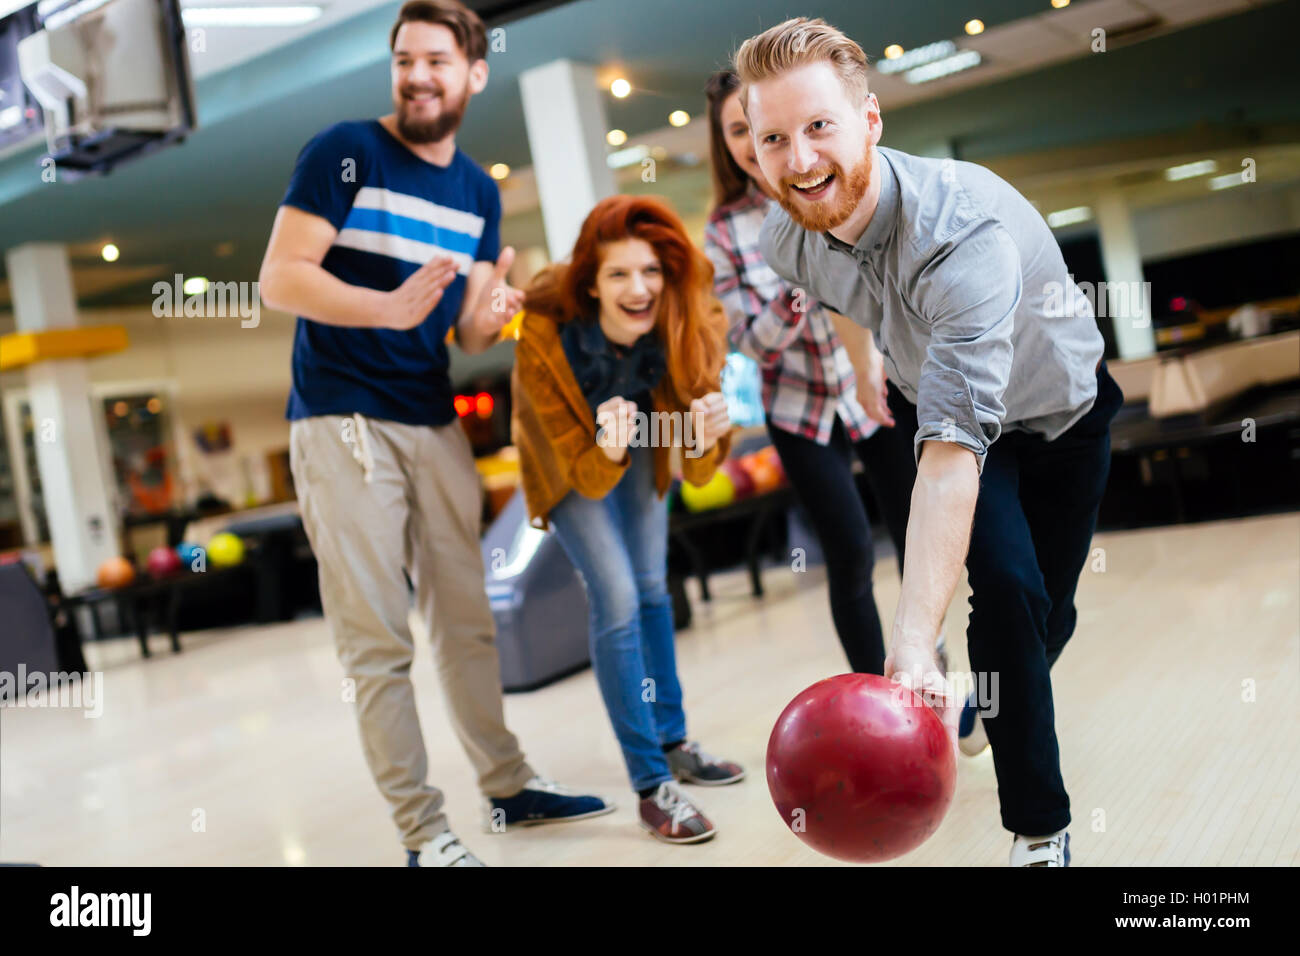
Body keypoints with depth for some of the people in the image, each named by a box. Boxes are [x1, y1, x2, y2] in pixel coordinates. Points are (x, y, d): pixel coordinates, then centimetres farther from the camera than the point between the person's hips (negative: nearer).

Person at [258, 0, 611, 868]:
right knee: (379, 640, -5)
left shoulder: (480, 192, 12)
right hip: (342, 422, -6)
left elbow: (467, 333, 12)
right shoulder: (346, 153, -5)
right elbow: (281, 278, -13)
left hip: (436, 423, 6)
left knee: (466, 620, 13)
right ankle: (423, 834, 2)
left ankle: (507, 785, 26)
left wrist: (490, 316, -11)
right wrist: (387, 308, -27)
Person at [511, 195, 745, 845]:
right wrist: (606, 453, -52)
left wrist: (704, 440, -48)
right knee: (618, 601, -13)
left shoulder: (689, 329, -28)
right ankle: (651, 785, -5)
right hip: (571, 455, -4)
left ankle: (673, 743, 29)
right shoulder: (547, 338, -37)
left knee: (652, 590, 12)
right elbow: (586, 475, -31)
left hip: (635, 441, 4)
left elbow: (698, 473, -26)